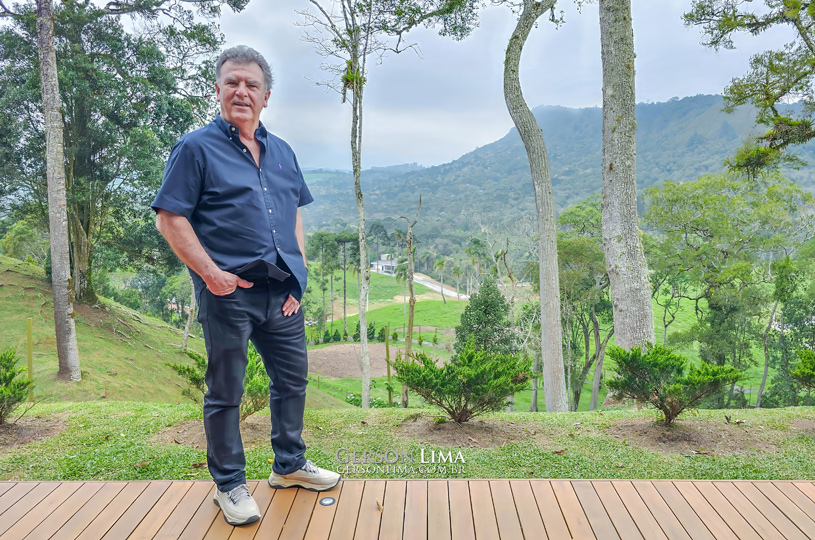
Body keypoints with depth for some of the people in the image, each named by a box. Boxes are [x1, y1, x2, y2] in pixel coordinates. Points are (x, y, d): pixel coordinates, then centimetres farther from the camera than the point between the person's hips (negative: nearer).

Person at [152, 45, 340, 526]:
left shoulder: (282, 152, 15)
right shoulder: (196, 148, -3)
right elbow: (170, 218, -7)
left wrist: (299, 273, 8)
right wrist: (211, 273, -14)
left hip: (282, 293, 6)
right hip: (229, 293, -6)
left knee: (293, 379, 16)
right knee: (226, 393, 5)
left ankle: (290, 464, 35)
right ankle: (230, 484, 23)